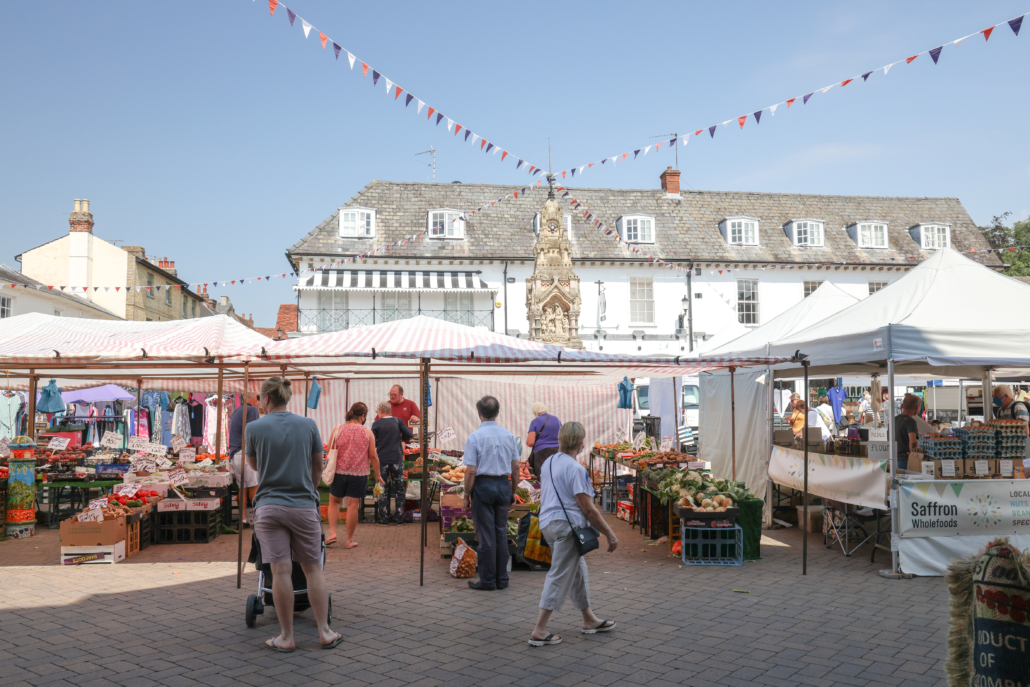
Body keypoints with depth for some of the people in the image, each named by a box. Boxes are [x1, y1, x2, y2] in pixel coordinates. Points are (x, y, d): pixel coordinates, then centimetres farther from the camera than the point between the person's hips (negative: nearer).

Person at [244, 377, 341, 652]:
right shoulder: (308, 425, 2)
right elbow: (318, 466, 11)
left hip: (269, 507, -1)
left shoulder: (254, 428, -2)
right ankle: (324, 632, 10)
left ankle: (286, 637, 6)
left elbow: (253, 466, 14)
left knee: (281, 571, -1)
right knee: (313, 569, 8)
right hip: (304, 506, 1)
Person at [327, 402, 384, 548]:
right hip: (359, 474, -1)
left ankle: (332, 533, 8)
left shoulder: (338, 429, -1)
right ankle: (349, 540, 10)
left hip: (339, 471, 1)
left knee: (334, 501, 19)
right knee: (353, 505, 3)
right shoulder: (367, 432, -3)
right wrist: (378, 475, 9)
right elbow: (373, 456, -1)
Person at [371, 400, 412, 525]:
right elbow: (408, 434, -4)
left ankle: (384, 518, 6)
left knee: (383, 490, 6)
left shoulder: (376, 424, -1)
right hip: (397, 458, 1)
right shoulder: (397, 421, 2)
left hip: (382, 459, -1)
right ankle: (399, 518, 8)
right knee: (399, 489, 8)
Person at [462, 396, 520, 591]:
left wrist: (467, 495, -3)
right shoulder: (508, 435, 3)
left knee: (486, 535, 2)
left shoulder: (475, 437, -11)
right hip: (504, 485, 4)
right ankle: (502, 579, 19)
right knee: (501, 532, 12)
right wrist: (513, 491, 17)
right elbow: (515, 467, 7)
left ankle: (488, 581, 9)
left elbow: (471, 471, -13)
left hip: (483, 485, -4)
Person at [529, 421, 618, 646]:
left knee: (577, 571, 21)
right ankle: (539, 631, 0)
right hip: (567, 526, -9)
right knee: (559, 577, -2)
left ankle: (589, 620, 33)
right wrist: (609, 533, -10)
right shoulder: (575, 468, -17)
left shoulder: (549, 462, 9)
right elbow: (588, 508, -17)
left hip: (548, 524, 9)